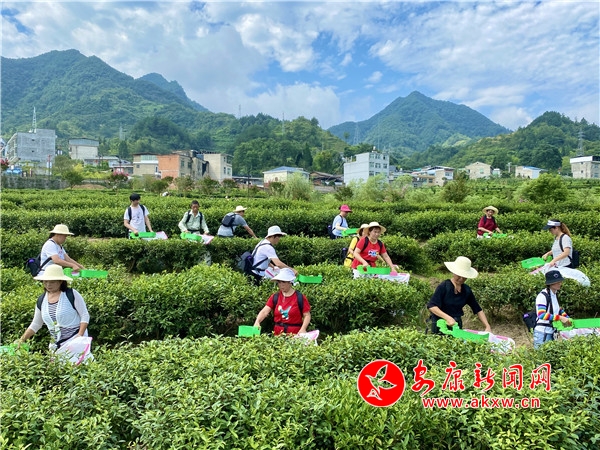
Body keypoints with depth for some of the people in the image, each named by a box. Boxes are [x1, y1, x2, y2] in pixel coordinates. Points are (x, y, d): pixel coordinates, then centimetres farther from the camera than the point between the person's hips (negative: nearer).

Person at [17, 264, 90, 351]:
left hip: (75, 340, -5)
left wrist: (80, 335, -17)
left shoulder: (72, 294, -8)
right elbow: (35, 325, 18)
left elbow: (85, 316, -8)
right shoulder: (41, 301, 8)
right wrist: (22, 340, 9)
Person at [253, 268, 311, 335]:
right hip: (277, 334, 3)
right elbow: (265, 311, -5)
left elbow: (307, 315, -4)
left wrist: (303, 329, -19)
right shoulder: (275, 297, 4)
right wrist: (257, 322, -22)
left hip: (295, 334, -2)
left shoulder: (300, 297, -4)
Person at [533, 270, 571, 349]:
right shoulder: (543, 295, -18)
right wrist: (560, 318, -27)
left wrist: (567, 319, 9)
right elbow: (541, 314, -29)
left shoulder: (554, 294, 10)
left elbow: (558, 309, 23)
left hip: (551, 332, 9)